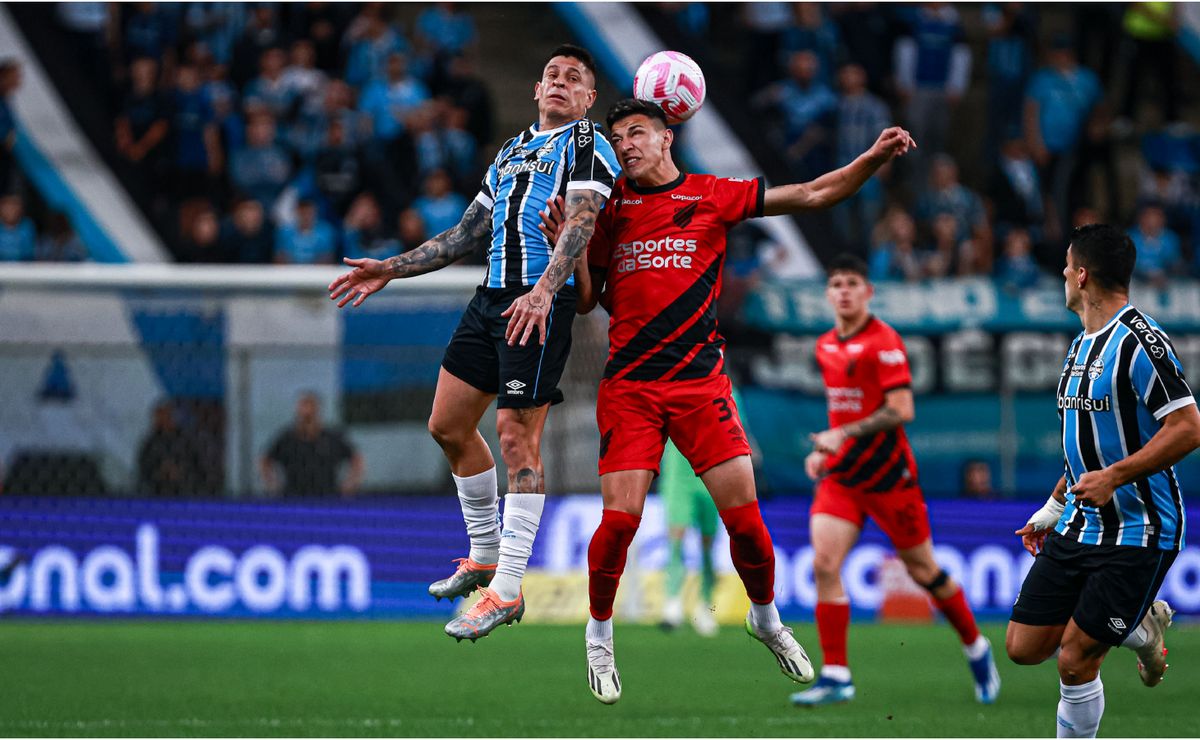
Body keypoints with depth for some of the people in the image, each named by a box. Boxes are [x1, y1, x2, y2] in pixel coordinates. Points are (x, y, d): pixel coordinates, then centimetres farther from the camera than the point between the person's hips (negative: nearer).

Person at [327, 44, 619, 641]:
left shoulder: (588, 146, 0)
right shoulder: (512, 151, 24)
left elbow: (580, 223, -16)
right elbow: (467, 234, 27)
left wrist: (543, 290, -32)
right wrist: (390, 270, 23)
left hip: (541, 303, -8)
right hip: (491, 296, 8)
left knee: (516, 435, -12)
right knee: (448, 425, 11)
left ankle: (506, 591, -10)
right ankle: (485, 557, 27)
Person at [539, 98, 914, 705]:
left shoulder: (712, 196, 5)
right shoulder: (610, 207, 7)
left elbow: (810, 195, 6)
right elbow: (586, 300, 10)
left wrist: (873, 159, -5)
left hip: (702, 381, 0)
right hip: (629, 385, 0)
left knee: (743, 513, -6)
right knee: (620, 518, -11)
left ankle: (766, 619, 21)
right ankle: (599, 634, 13)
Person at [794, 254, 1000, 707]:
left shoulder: (884, 342, -12)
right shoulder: (826, 348, 12)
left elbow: (901, 411, -19)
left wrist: (844, 435, -24)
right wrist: (823, 450, 12)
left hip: (887, 474, -6)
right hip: (841, 476, 6)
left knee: (922, 569, 5)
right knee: (824, 564, -12)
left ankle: (976, 649, 27)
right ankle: (835, 675, -10)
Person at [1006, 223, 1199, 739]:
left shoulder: (1138, 340, -16)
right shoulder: (1083, 346, 13)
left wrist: (1113, 477, -27)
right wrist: (1053, 508, 23)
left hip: (1135, 535, -9)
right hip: (1078, 528, 9)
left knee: (1075, 662, -10)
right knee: (1024, 648, 5)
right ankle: (1140, 627, 23)